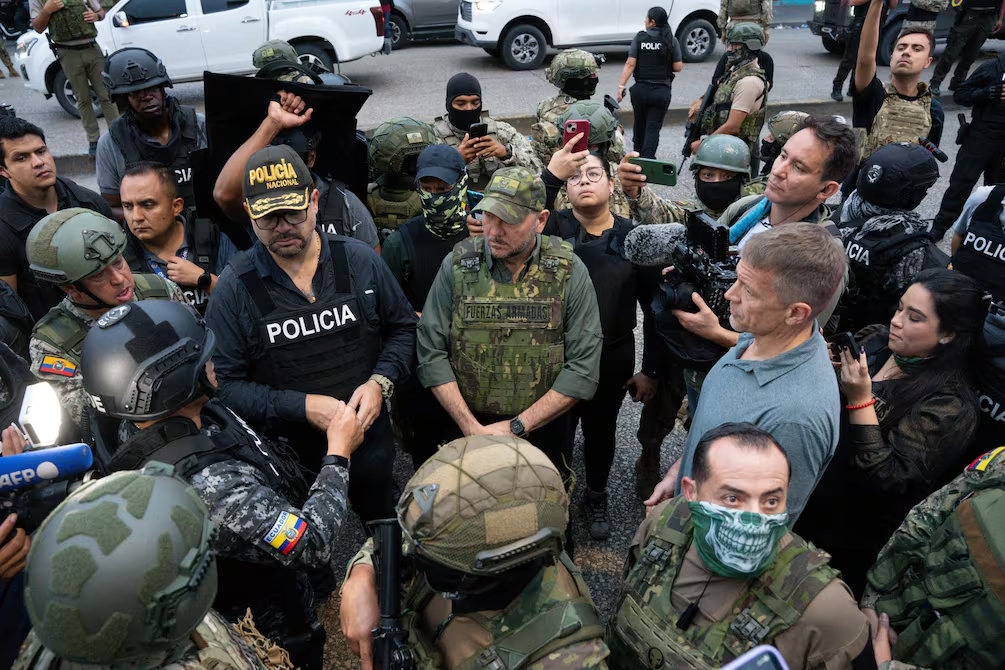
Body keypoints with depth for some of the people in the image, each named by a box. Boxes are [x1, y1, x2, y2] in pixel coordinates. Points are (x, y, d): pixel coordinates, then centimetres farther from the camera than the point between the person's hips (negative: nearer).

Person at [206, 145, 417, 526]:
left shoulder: (360, 260, -7)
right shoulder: (235, 287, -13)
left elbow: (403, 327, 3)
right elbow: (224, 383, -13)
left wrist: (380, 383, -13)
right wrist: (302, 406, -22)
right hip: (289, 452, -2)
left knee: (377, 530, 25)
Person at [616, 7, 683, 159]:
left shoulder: (640, 38, -3)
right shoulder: (671, 41, -2)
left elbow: (630, 64, -8)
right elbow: (678, 67, -1)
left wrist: (621, 86, -8)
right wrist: (681, 65, 21)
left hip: (640, 89, 1)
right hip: (661, 91, -1)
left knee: (639, 124, 20)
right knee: (653, 128, 1)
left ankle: (637, 155, 38)